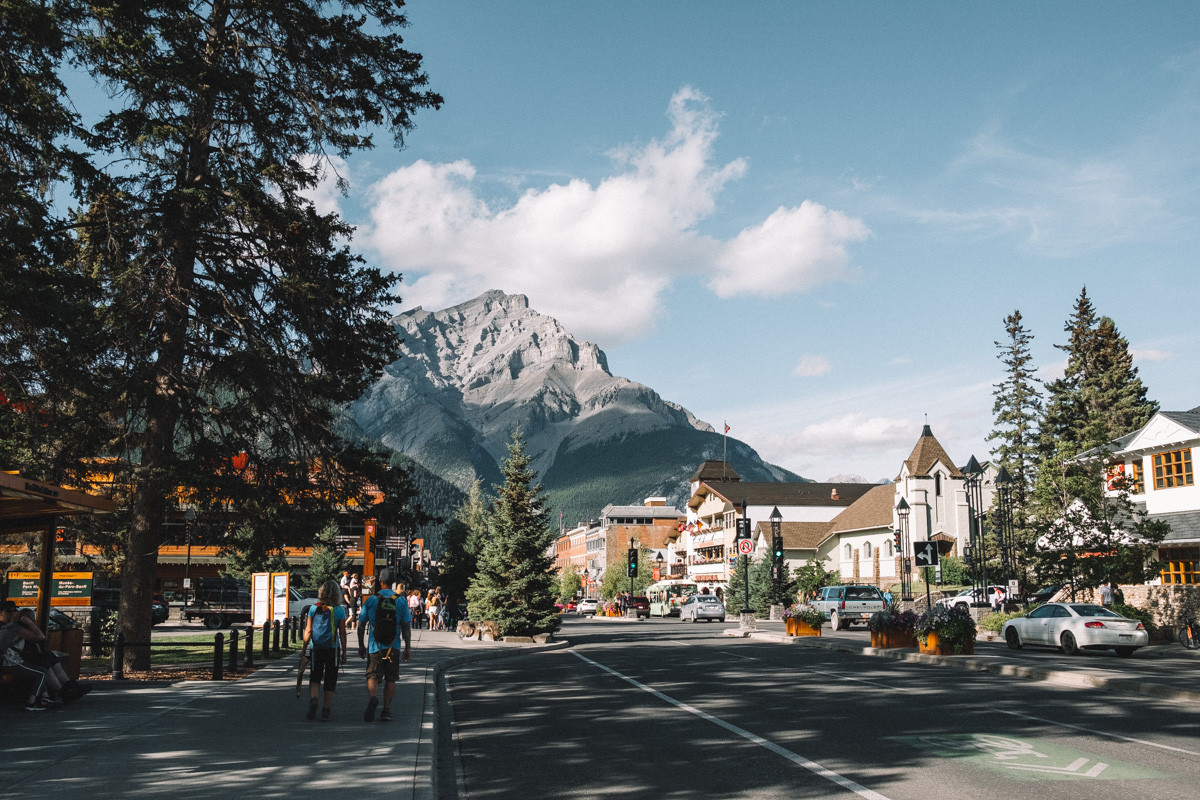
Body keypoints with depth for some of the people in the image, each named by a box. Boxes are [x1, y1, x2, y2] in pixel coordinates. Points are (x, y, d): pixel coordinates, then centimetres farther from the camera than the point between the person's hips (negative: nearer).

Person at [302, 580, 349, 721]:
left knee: (315, 677, 16)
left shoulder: (313, 608, 1)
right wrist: (344, 652, 5)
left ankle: (313, 699, -10)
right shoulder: (340, 610, -2)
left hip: (316, 647, 1)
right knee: (330, 679, 8)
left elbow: (308, 631, 2)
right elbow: (342, 633, -1)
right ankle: (326, 711, 8)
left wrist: (304, 649, 9)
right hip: (333, 648, -1)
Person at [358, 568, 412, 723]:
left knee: (372, 676, 2)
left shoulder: (371, 600, -1)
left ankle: (372, 698, -27)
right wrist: (408, 647, 5)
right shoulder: (401, 601, 0)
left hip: (375, 646, -1)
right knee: (390, 679, 11)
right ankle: (386, 711, 9)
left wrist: (361, 645, 13)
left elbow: (361, 625, 2)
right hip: (394, 647, 1)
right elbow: (406, 626, -1)